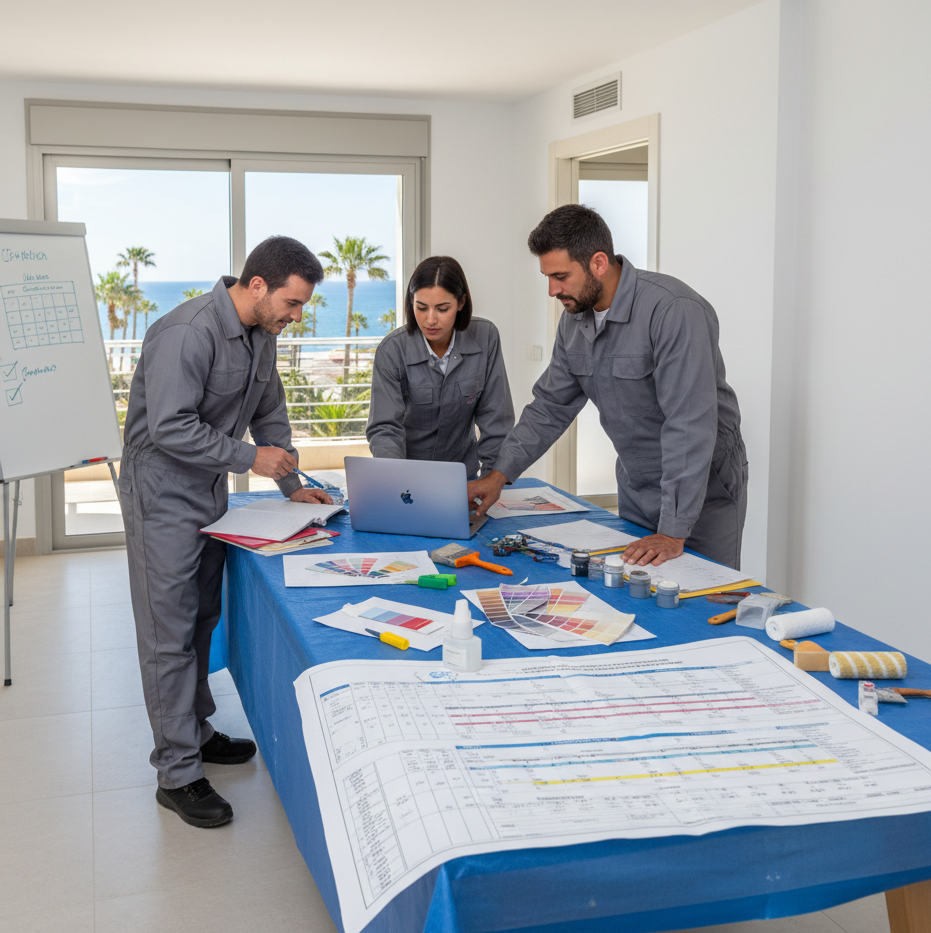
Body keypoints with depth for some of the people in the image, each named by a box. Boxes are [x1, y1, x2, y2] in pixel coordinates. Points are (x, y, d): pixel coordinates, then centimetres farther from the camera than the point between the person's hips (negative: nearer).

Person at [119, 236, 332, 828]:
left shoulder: (262, 335, 5)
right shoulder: (188, 333, -25)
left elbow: (269, 412, 15)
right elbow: (169, 427, -28)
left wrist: (291, 484, 10)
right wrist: (249, 458, -24)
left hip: (211, 493, 9)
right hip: (165, 497, -9)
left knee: (202, 620, 18)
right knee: (170, 634, -3)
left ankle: (195, 732, 33)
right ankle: (178, 774, 5)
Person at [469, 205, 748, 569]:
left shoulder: (674, 310, -27)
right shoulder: (575, 319, -1)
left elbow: (691, 425, -31)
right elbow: (550, 405, 9)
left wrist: (674, 532, -33)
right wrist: (499, 475, -1)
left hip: (703, 492, -7)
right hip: (635, 487, 7)